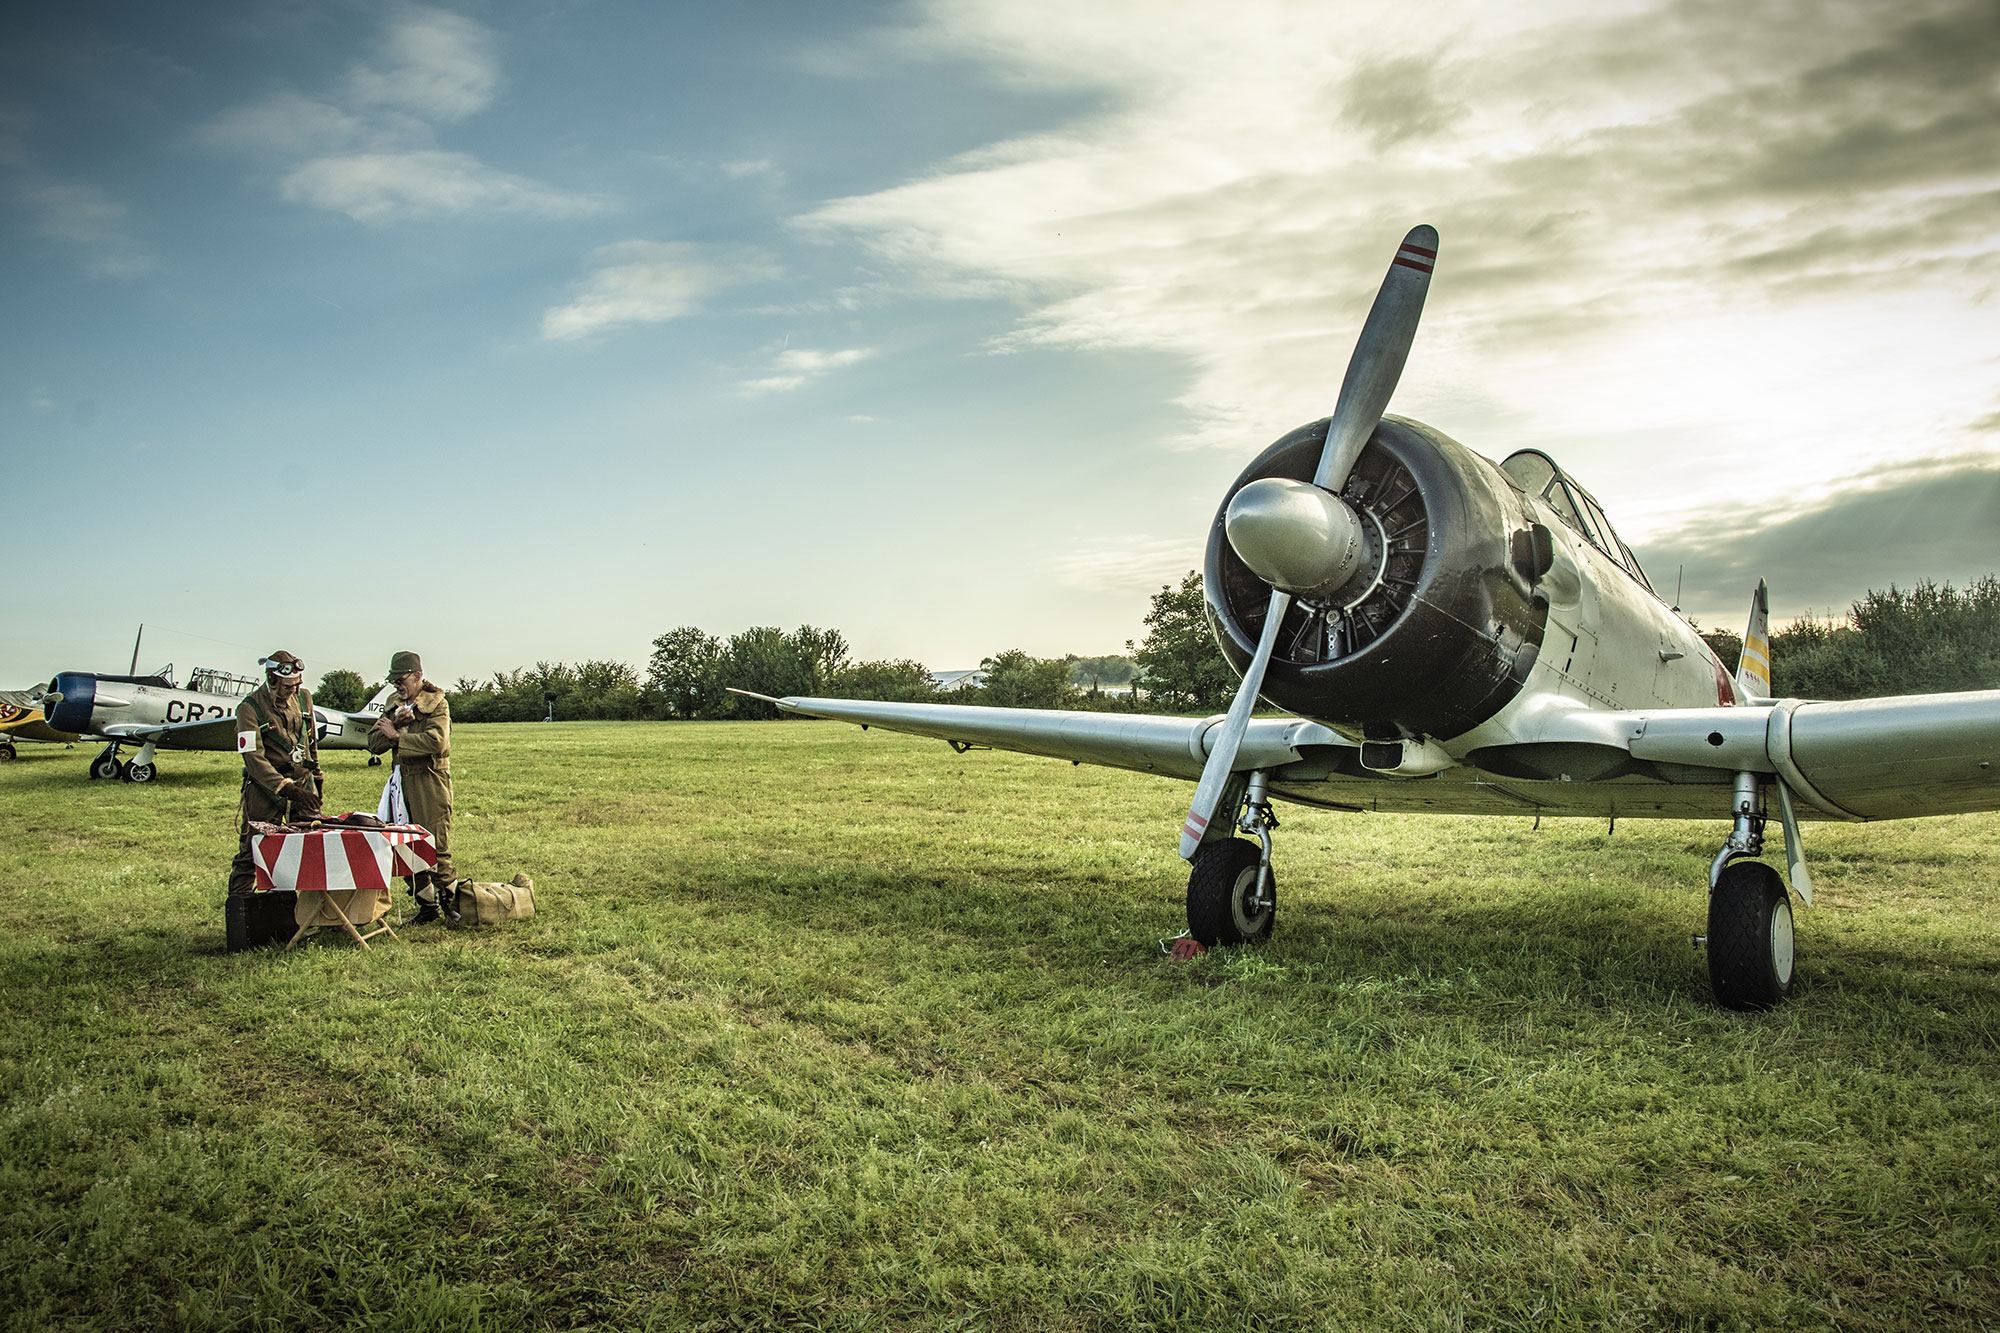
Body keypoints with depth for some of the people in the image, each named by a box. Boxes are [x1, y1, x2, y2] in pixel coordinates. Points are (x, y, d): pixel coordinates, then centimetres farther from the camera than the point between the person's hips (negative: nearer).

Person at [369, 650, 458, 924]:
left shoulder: (437, 704, -4)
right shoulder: (395, 705, 16)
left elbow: (436, 741, -20)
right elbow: (374, 744, 9)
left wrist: (397, 736, -12)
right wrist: (395, 725, -8)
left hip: (431, 782, -7)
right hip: (402, 781, 7)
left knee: (437, 846, -6)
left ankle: (451, 901, 7)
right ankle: (427, 904, 17)